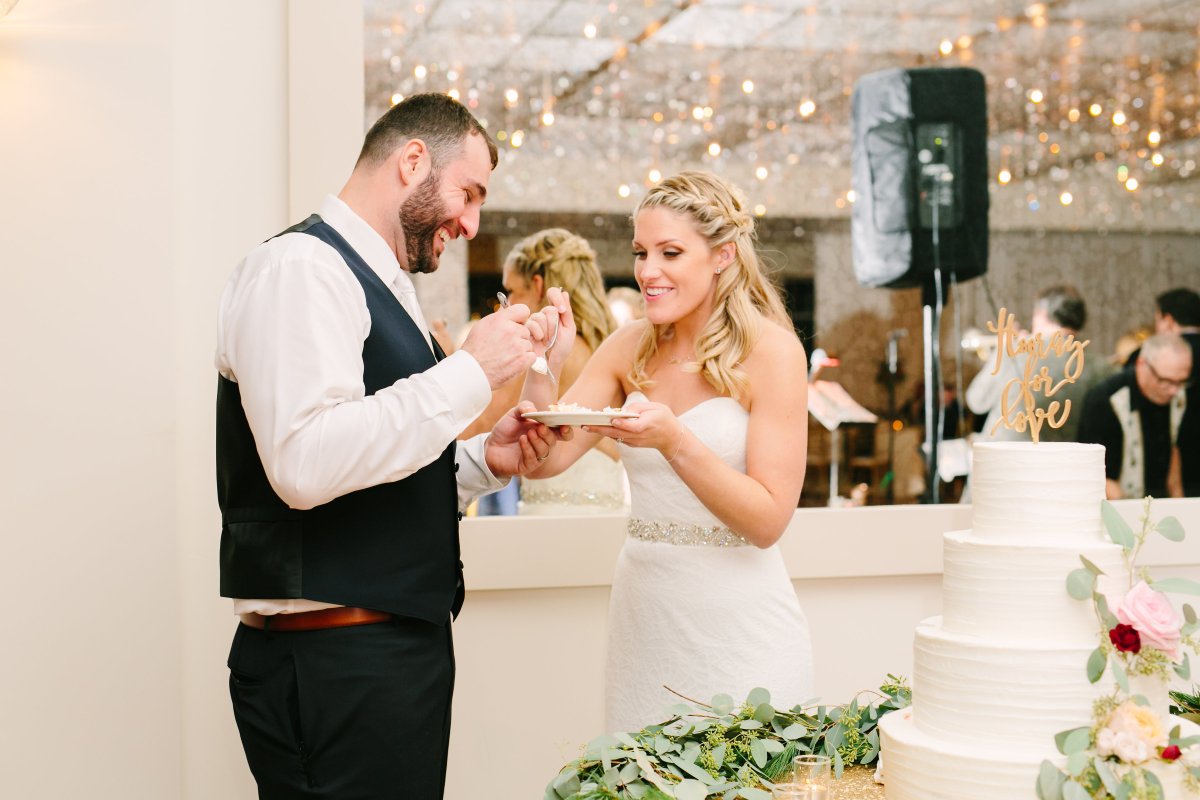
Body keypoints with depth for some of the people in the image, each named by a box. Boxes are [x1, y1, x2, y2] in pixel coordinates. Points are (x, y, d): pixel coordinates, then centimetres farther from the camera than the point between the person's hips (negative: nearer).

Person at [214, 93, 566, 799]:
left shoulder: (381, 287, 18)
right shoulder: (302, 266, -11)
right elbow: (305, 463, -26)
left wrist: (486, 461, 8)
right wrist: (471, 372, -20)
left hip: (395, 652, 9)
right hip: (337, 663, -9)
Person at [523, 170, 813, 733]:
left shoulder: (771, 350, -9)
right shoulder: (629, 348, 5)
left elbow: (768, 521, -13)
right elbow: (545, 460, -1)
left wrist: (674, 440, -25)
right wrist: (539, 375, -18)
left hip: (738, 623, -4)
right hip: (642, 617, 5)